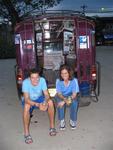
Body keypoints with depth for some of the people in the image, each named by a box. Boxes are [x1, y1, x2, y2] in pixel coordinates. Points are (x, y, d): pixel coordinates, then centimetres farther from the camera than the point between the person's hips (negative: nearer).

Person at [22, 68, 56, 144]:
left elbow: (46, 94, -20)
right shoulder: (25, 82, -30)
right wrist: (38, 105, -49)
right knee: (27, 106, -37)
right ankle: (26, 133, -25)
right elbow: (26, 99, -34)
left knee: (50, 102, -26)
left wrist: (45, 102, -43)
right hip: (29, 100, -2)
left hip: (39, 98, 3)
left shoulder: (42, 80, -23)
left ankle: (52, 126, -9)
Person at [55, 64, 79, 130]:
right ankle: (62, 121, -15)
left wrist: (64, 102, -37)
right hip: (62, 97, 0)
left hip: (71, 96, 0)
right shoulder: (58, 81, -20)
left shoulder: (74, 80, -23)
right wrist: (65, 99, -43)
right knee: (59, 102, -33)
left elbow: (74, 94, -24)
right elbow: (59, 94, -20)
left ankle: (72, 120, -9)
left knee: (74, 102, -33)